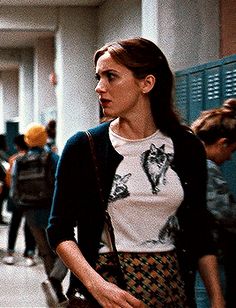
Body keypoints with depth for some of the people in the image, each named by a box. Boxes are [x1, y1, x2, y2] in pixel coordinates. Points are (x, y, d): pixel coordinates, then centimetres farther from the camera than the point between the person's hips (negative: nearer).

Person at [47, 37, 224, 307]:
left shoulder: (187, 148, 1)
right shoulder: (83, 147, -6)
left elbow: (198, 230, 8)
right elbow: (60, 230, -6)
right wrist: (96, 285, -21)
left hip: (172, 286, 3)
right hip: (107, 280, -2)